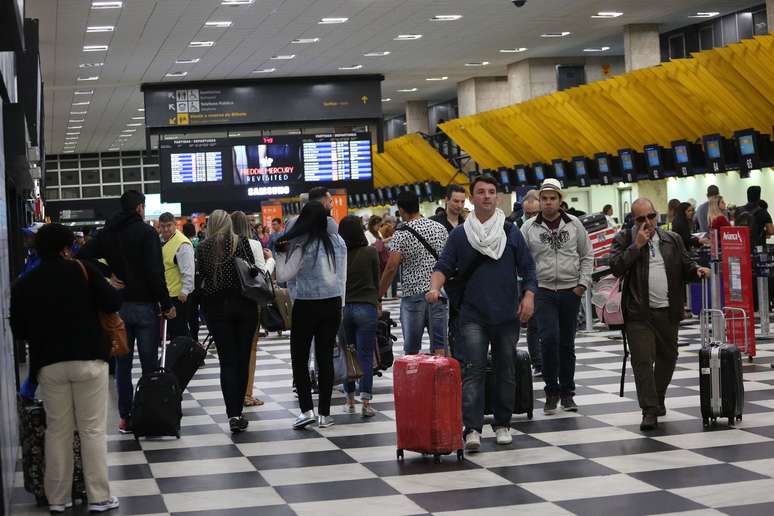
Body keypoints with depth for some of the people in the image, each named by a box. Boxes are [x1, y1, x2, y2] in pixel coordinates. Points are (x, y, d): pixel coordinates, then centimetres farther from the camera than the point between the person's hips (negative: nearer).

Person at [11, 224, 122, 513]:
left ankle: (56, 498, 13)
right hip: (88, 359, -2)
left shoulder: (23, 286, 6)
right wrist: (113, 290, 14)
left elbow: (18, 331, 10)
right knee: (93, 429, 3)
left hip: (49, 364, 3)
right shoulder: (82, 271, -4)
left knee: (57, 430, 11)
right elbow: (112, 304, -8)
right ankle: (99, 497, 4)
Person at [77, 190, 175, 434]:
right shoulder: (146, 232, -9)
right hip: (145, 304, -4)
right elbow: (155, 272, -16)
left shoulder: (106, 233, 6)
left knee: (122, 364, 9)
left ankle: (125, 418, 11)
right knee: (150, 363, 2)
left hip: (117, 306, 4)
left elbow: (82, 257, 1)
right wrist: (167, 304, -11)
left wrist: (106, 277, 4)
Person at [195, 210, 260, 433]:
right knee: (243, 359, 9)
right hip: (244, 304, 0)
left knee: (227, 360, 2)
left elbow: (201, 276, 1)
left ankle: (233, 415, -11)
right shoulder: (241, 242, -4)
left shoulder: (203, 248, 0)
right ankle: (237, 411, 12)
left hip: (216, 307, 1)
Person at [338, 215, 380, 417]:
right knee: (366, 356, 0)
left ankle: (350, 401, 17)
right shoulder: (370, 252, -5)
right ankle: (365, 403, -6)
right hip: (366, 308, -2)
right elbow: (376, 280, 6)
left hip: (343, 308, 2)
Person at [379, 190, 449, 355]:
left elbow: (391, 268, -15)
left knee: (412, 349, 6)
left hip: (413, 293, -3)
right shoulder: (440, 228, 5)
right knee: (439, 345, 4)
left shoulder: (401, 234, -9)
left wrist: (379, 296, -9)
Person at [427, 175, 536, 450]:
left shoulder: (511, 232, 6)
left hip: (507, 314, 2)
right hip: (474, 315, -2)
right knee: (473, 370, -12)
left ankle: (502, 424, 21)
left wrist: (529, 295, -6)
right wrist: (435, 287, -17)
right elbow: (444, 266, 2)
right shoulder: (460, 234, 4)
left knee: (506, 371, 9)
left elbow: (527, 267, 7)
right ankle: (472, 429, -16)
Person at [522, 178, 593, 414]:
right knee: (549, 339, -15)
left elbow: (587, 255, 9)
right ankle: (552, 391, -1)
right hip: (543, 292, -2)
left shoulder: (574, 224, 4)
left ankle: (567, 393, 20)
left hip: (570, 292, 2)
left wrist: (583, 282, -1)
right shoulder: (529, 227, 0)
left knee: (567, 343, 9)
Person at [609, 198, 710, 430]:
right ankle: (649, 410, -7)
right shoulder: (624, 239, 2)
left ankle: (658, 400, 33)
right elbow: (616, 267, -11)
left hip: (668, 311, 4)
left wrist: (697, 270, -7)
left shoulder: (673, 239, 12)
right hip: (639, 313, -4)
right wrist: (637, 245, -13)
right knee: (643, 360, -8)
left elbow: (685, 267, 15)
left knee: (667, 357, 14)